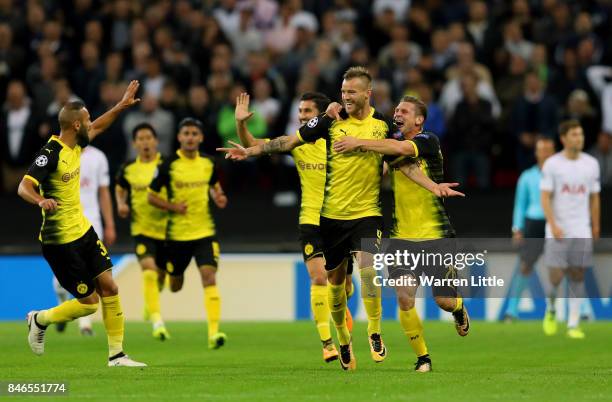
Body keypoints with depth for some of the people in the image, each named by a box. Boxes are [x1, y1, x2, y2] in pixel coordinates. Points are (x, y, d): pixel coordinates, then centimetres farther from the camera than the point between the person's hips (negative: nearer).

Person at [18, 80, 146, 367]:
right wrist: (40, 200, -49)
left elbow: (96, 128, 28)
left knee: (108, 287, 0)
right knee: (89, 302, -6)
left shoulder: (75, 145, 6)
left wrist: (122, 105, 28)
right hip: (60, 241, -8)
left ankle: (116, 354, 7)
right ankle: (40, 320, 19)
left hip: (83, 231, 8)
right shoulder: (51, 153, -20)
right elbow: (24, 187, -29)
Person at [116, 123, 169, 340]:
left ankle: (149, 304, 49)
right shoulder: (128, 169, 0)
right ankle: (157, 322, -25)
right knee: (149, 271, -22)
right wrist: (121, 204, -1)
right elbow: (120, 189, 18)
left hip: (166, 229, 1)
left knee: (161, 275, 16)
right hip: (142, 230, -1)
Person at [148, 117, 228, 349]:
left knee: (209, 276, -17)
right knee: (174, 286, 12)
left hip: (204, 231, 1)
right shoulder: (169, 165, -8)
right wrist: (173, 207, -17)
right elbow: (151, 196, -1)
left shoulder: (208, 163, 3)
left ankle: (214, 332, -22)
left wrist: (218, 198, 1)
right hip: (177, 233, -1)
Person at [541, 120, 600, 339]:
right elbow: (545, 198, -6)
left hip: (582, 230, 3)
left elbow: (594, 198, 12)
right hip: (558, 230, -3)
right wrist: (553, 225, -17)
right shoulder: (552, 164, -3)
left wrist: (595, 229, 9)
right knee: (556, 276, -6)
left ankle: (573, 325, 6)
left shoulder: (591, 164, 6)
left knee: (578, 276, 1)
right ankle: (551, 310, 23)